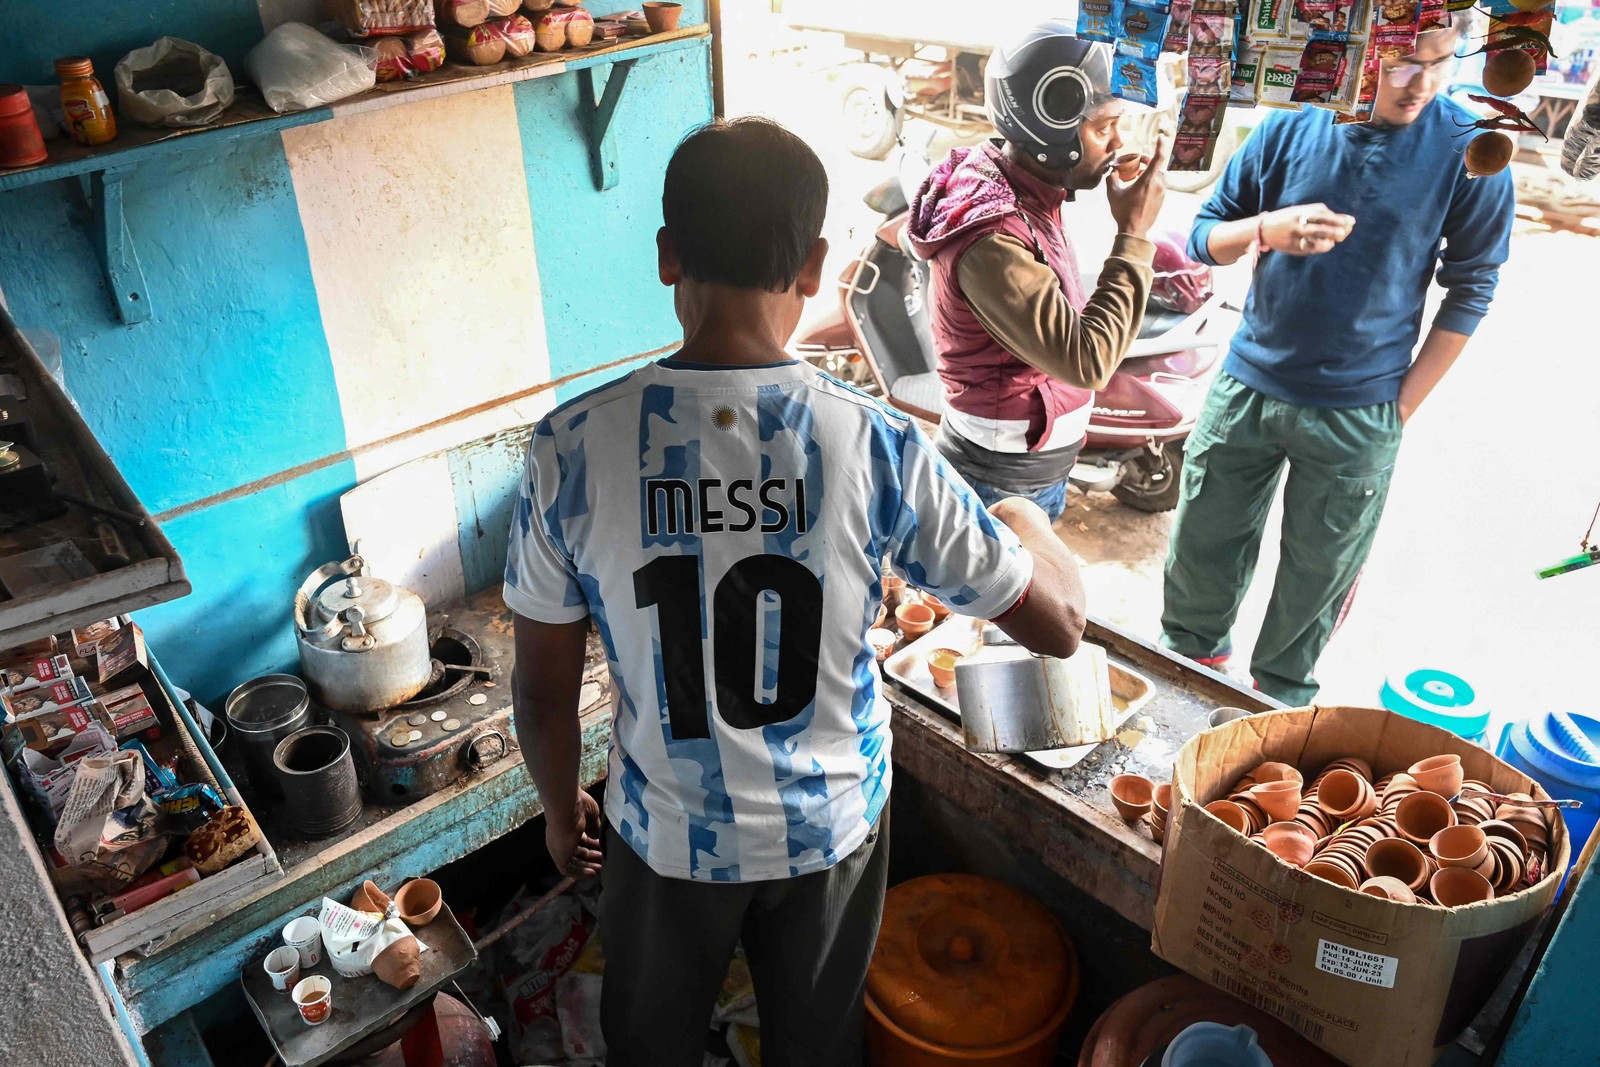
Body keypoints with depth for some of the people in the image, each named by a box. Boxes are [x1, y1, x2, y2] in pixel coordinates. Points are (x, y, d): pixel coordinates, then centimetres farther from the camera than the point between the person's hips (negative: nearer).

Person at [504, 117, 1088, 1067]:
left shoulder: (574, 448, -23)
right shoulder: (881, 448, -24)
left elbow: (544, 693, -12)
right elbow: (1060, 624, -14)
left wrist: (563, 808, 9)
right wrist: (1030, 519, 7)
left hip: (671, 836, 0)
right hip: (832, 825, 1)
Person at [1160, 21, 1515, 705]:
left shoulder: (1469, 151, -10)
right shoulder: (1291, 126, -5)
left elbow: (1469, 289, -2)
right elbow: (1206, 236, 3)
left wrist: (1401, 406, -4)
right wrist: (1267, 230, -20)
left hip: (1358, 415, -2)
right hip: (1249, 384, 2)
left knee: (1318, 570, 12)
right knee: (1205, 536, 15)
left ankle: (1279, 691, 34)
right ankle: (1191, 647, 41)